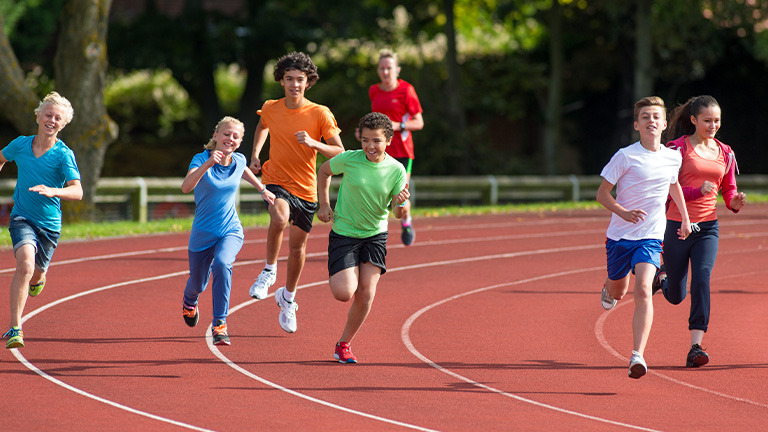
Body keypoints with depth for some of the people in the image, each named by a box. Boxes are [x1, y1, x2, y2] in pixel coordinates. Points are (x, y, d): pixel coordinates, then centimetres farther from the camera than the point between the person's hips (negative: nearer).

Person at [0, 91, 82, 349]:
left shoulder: (64, 154, -11)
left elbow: (77, 192, -24)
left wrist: (52, 191, -40)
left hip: (50, 224, 0)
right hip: (21, 218, 0)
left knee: (36, 274, 15)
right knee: (25, 263, -26)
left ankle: (38, 279, 57)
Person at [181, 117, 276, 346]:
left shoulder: (238, 161, -5)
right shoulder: (201, 159, -17)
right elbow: (186, 187, -36)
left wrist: (263, 190, 33)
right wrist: (208, 164, -49)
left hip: (230, 232, 1)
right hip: (202, 234, -1)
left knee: (222, 263, -32)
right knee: (197, 284, 15)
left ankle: (219, 324, -24)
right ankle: (190, 301, 56)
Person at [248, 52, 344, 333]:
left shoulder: (320, 114, -11)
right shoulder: (270, 109, -3)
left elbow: (340, 153, -11)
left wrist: (313, 143, -27)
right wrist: (255, 155, 8)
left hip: (306, 188, 1)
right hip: (276, 181, -1)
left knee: (297, 247, 10)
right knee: (279, 219, -34)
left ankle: (288, 298, 36)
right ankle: (269, 270, -10)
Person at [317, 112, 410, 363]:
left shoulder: (396, 170, -12)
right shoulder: (349, 159, -15)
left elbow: (399, 214, -10)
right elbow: (324, 171, 6)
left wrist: (402, 203, -33)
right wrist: (324, 205, 3)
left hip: (375, 235, 2)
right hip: (344, 233, -2)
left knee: (366, 294, -5)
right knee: (344, 293, -13)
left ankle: (344, 344, 14)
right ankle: (334, 275, 24)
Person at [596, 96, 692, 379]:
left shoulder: (673, 158, 2)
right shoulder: (625, 157, -11)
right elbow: (602, 193, -6)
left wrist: (685, 218, 30)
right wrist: (623, 212, -23)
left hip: (650, 238, 1)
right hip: (620, 235, -1)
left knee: (643, 291, -20)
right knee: (618, 292, 16)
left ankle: (637, 356, -26)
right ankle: (609, 290, 57)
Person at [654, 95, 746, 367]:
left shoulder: (725, 153, 9)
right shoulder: (678, 148, -7)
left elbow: (729, 192, 14)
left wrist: (735, 202, -10)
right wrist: (698, 191, -26)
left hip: (707, 227, 3)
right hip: (677, 224, -3)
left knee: (702, 279, -19)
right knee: (676, 296, 8)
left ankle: (696, 347, -21)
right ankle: (662, 276, 46)